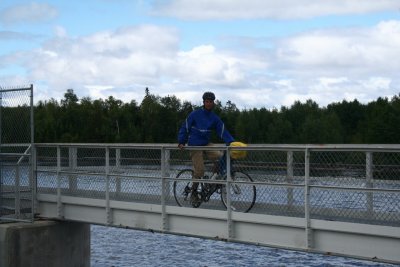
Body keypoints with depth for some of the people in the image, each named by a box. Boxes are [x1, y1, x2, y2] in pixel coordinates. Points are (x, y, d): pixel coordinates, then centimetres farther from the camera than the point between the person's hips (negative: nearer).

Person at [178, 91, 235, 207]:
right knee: (199, 171, -11)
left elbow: (223, 131, -1)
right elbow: (184, 128, 1)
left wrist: (231, 142, -16)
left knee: (221, 157, -26)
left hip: (207, 144, 3)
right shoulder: (195, 114, -3)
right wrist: (181, 142, -5)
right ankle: (193, 194, 8)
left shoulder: (215, 118, 6)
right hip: (195, 145, -3)